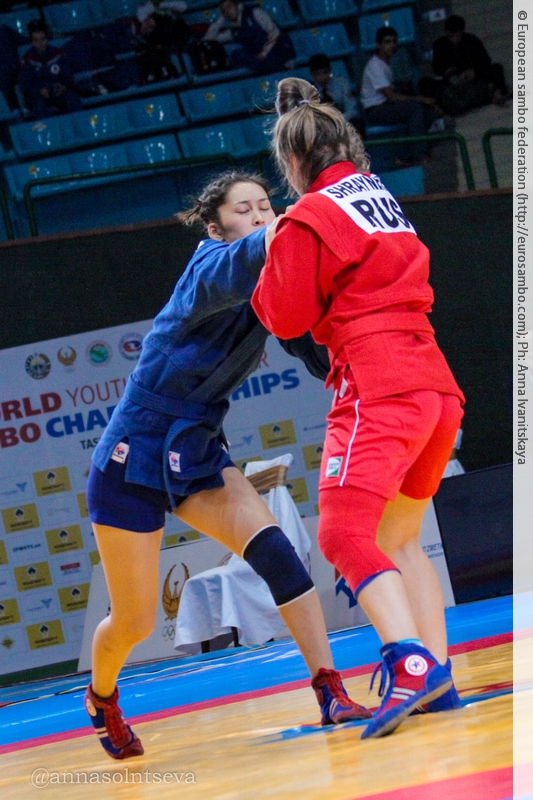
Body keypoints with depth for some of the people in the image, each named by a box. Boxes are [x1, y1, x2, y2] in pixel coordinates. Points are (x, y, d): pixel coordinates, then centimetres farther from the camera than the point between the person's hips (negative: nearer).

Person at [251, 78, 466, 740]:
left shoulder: (309, 219, -4)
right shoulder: (383, 200, 19)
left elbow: (286, 318, -2)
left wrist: (271, 258, 15)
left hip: (379, 391, -8)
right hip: (436, 385, 8)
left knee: (345, 535, -13)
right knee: (398, 538, 16)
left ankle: (411, 664, -31)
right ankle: (438, 677, 9)